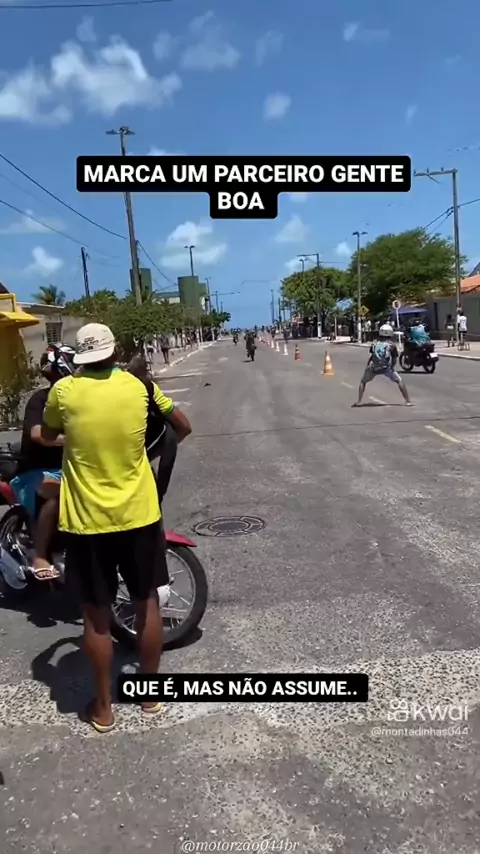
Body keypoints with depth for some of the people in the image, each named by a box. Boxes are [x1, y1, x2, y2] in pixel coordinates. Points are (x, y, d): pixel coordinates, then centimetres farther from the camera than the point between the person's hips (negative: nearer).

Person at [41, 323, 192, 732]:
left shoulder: (64, 390, -9)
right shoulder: (139, 386, -4)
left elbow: (48, 437, 10)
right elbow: (184, 427, 7)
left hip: (88, 520, -1)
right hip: (139, 514, 2)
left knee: (97, 614, 11)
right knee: (147, 602, 17)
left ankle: (103, 706, 26)